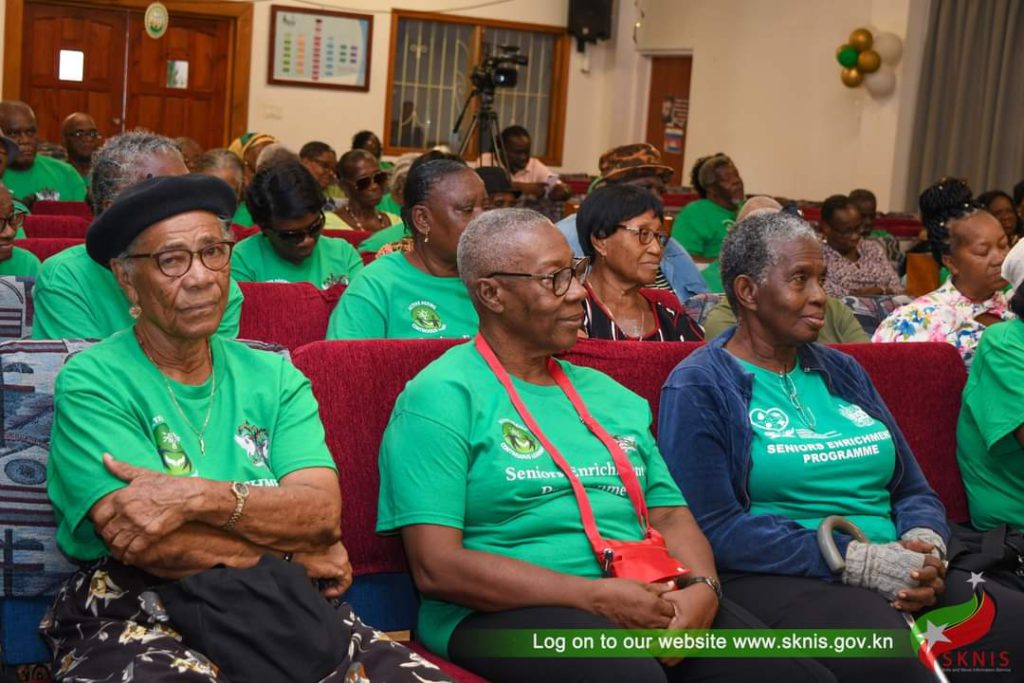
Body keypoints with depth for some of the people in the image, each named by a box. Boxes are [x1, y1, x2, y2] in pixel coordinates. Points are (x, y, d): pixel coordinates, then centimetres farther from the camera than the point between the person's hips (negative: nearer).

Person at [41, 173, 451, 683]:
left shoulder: (275, 377, 12)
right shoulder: (92, 383, -2)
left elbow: (323, 511, -3)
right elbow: (146, 544, -14)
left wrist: (199, 496, -18)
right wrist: (294, 551, -5)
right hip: (139, 616, -4)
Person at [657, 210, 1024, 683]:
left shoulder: (843, 371, 20)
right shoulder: (698, 388, 0)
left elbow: (914, 491, 19)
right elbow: (713, 529, -11)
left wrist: (926, 548, -5)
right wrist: (854, 560, -16)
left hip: (898, 577, 6)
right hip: (776, 577, -6)